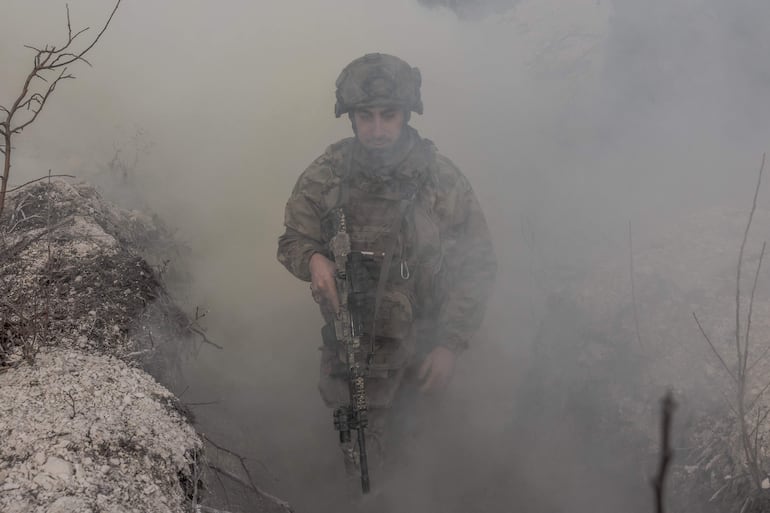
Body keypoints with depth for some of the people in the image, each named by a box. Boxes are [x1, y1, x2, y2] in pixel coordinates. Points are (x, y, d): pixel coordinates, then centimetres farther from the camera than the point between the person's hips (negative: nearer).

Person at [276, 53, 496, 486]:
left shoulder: (443, 179, -16)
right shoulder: (324, 177, -13)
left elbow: (478, 267, -9)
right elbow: (293, 240, 2)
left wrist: (451, 345, -16)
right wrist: (313, 259, -23)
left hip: (423, 350, 0)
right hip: (350, 349, 1)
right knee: (361, 456, 18)